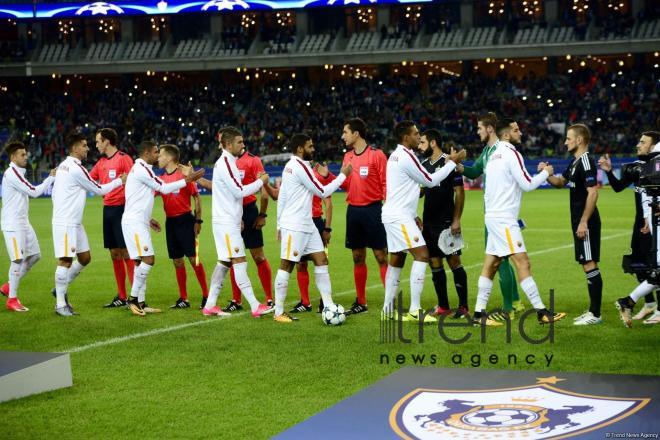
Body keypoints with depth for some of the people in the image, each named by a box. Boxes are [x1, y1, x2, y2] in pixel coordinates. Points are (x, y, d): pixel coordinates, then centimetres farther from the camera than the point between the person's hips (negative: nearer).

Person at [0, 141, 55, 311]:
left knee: (34, 255, 9)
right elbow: (34, 192, -18)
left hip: (23, 223, 10)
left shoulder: (18, 173, 16)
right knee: (18, 260, -9)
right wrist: (51, 178, -11)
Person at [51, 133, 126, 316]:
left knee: (84, 258, 12)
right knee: (65, 261, -6)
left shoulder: (63, 166, 13)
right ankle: (60, 304, -2)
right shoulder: (76, 168, -15)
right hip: (65, 223, -10)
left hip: (75, 222, 10)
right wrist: (120, 181, 2)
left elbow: (54, 193, 19)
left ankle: (60, 289, 22)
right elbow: (99, 190, -8)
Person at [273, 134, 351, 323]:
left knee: (321, 260, 5)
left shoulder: (290, 166, 15)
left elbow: (281, 197, 17)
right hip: (294, 227, -10)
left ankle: (329, 307, 5)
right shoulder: (300, 166, -14)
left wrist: (280, 224, 19)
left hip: (307, 225, 10)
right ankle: (279, 313, 2)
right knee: (286, 266, -4)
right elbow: (322, 192, -12)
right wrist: (343, 175, -4)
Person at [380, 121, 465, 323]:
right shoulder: (406, 156, -15)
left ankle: (388, 309, 16)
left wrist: (413, 216, 22)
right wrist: (452, 162, -1)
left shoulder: (396, 155, 17)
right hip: (399, 216, -10)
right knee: (422, 255, -14)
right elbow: (430, 180, -9)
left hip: (394, 214, 10)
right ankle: (415, 310, -18)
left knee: (396, 261, 13)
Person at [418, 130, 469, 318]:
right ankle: (443, 306, 15)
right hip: (429, 222, 7)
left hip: (446, 222, -7)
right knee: (434, 263, 8)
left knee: (454, 262, -5)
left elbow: (459, 192, -11)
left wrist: (456, 220, -15)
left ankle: (463, 306, 2)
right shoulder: (424, 165, 12)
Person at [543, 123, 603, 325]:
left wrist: (584, 222, -23)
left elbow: (592, 193, -21)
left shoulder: (586, 161, -15)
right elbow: (560, 182, 27)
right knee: (587, 265, 12)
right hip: (580, 221, 10)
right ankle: (593, 310, 18)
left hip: (586, 223, -10)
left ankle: (595, 314, -4)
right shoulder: (575, 162, 15)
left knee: (590, 264, -7)